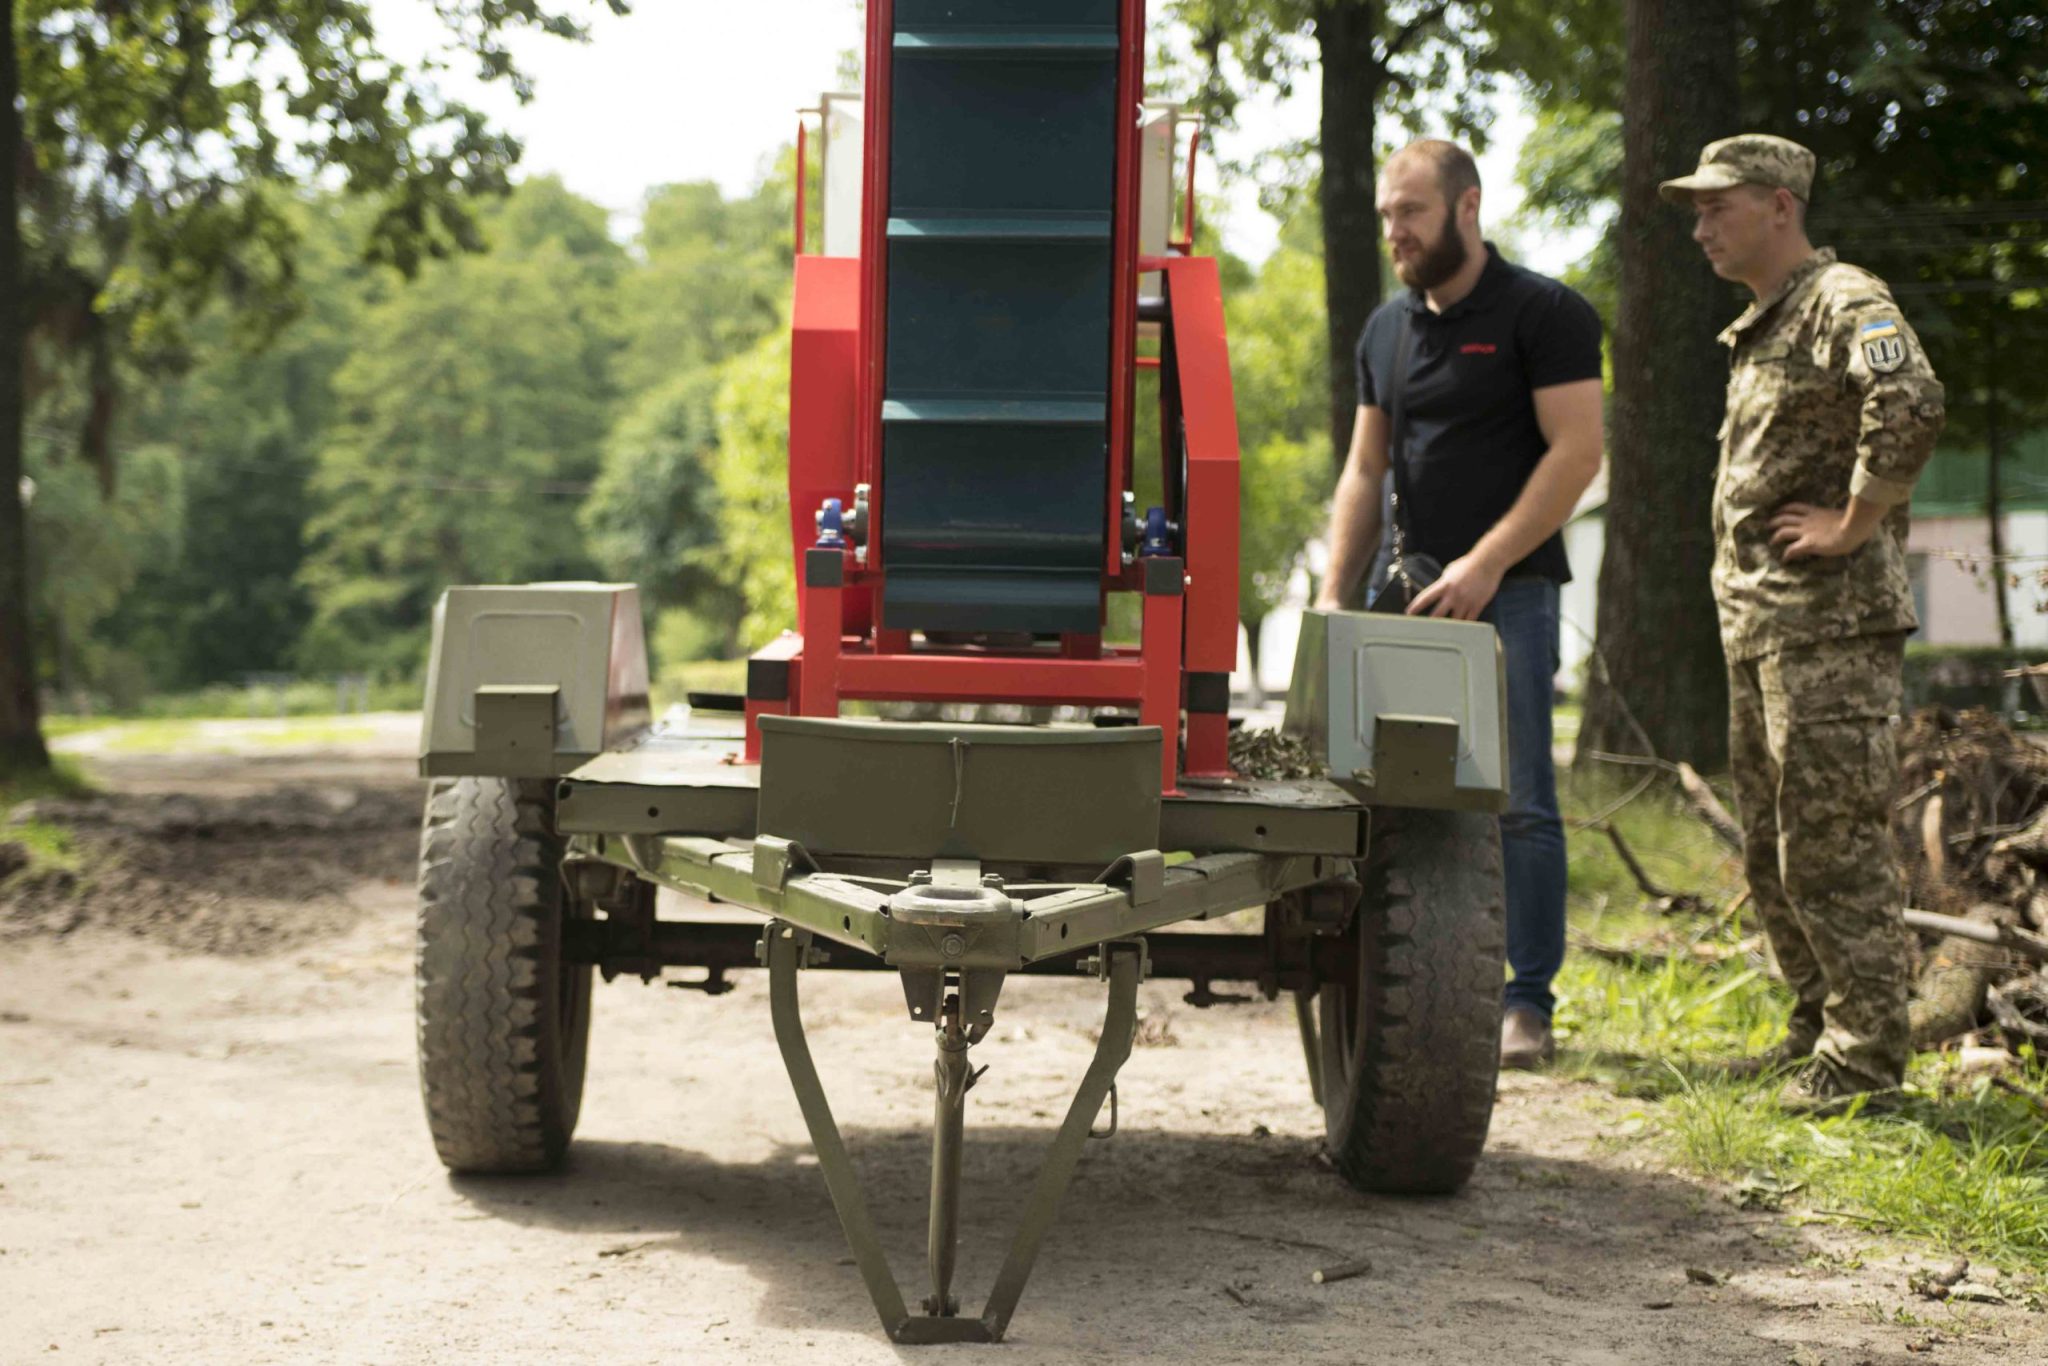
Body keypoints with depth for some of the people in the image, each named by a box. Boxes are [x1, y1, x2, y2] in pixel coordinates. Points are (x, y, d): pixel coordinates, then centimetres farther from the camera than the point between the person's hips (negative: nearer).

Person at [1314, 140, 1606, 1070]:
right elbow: (1364, 470, 18)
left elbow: (1577, 450, -10)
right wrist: (1333, 594, 8)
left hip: (1509, 588, -6)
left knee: (1519, 804, -5)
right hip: (1415, 591, 6)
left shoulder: (1542, 314, -2)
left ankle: (1527, 1003, -1)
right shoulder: (1386, 330, 16)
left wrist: (1485, 564, -16)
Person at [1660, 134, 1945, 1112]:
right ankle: (1818, 1026, 24)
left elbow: (1911, 404, -30)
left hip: (1830, 625, -10)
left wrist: (1854, 524, -22)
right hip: (1757, 626, 10)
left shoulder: (1844, 301, -11)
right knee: (1771, 849, 14)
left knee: (1831, 842, -8)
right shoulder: (1757, 330, 20)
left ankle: (1867, 1051, -1)